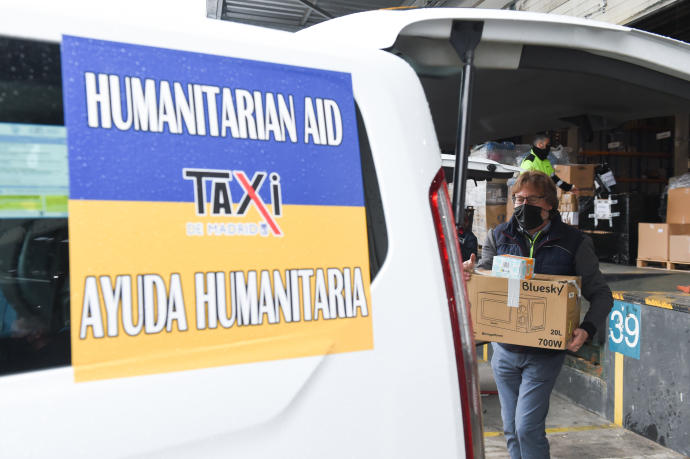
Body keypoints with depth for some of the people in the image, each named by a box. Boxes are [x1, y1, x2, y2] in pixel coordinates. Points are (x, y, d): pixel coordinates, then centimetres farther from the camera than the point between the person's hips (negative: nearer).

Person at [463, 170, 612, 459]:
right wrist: (468, 273, -17)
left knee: (527, 427, -7)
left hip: (545, 353, -3)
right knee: (511, 429, 13)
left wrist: (587, 329, -17)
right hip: (504, 350, 3)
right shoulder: (498, 237, 2)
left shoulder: (574, 243, -4)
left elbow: (601, 295, 1)